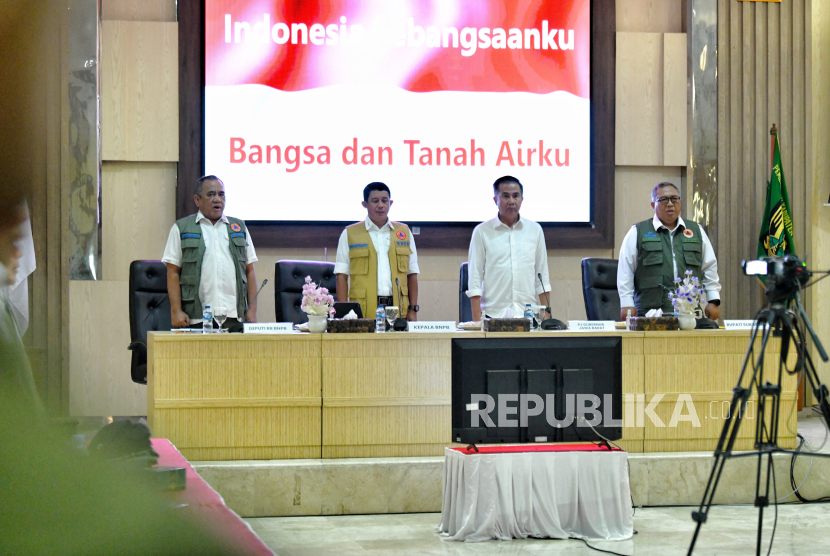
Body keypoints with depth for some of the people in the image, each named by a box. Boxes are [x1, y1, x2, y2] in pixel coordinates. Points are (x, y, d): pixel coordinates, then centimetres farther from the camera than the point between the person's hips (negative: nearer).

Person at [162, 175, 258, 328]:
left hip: (235, 316, 2)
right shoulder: (181, 228, 10)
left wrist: (252, 311, 7)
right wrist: (176, 311, -5)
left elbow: (250, 271, 17)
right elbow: (173, 274, 5)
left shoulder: (239, 227, 19)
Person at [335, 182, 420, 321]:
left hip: (398, 309, 2)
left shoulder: (404, 232, 16)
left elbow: (412, 274, 15)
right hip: (363, 312, -2)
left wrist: (413, 309, 5)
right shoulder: (349, 234, 9)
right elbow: (342, 276, 5)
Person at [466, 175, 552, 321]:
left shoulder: (535, 230, 12)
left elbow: (542, 276, 15)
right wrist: (477, 319, -6)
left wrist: (546, 315, 8)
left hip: (528, 315, 2)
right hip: (494, 315, -2)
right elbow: (475, 277, 2)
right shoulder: (482, 232, 4)